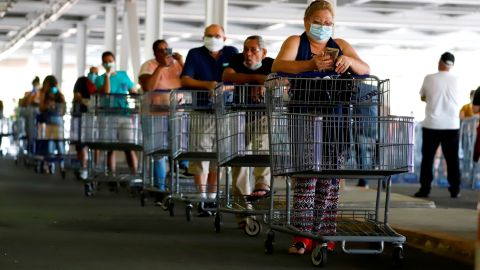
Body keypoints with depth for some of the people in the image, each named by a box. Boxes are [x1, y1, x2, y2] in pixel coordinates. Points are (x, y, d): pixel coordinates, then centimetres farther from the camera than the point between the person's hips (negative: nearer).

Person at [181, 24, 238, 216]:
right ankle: (202, 197, -3)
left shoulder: (232, 53, 10)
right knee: (201, 154, -7)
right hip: (201, 112, -2)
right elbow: (185, 80, -5)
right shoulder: (195, 54, 5)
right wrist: (207, 84, -20)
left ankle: (213, 196, 14)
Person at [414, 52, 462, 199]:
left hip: (432, 124, -1)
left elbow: (422, 97, 9)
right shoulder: (456, 80, -2)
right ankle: (455, 189, 8)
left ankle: (424, 188, 4)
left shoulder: (429, 79, -6)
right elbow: (459, 100, 12)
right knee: (452, 159, 8)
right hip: (452, 125, 1)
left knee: (427, 158, 6)